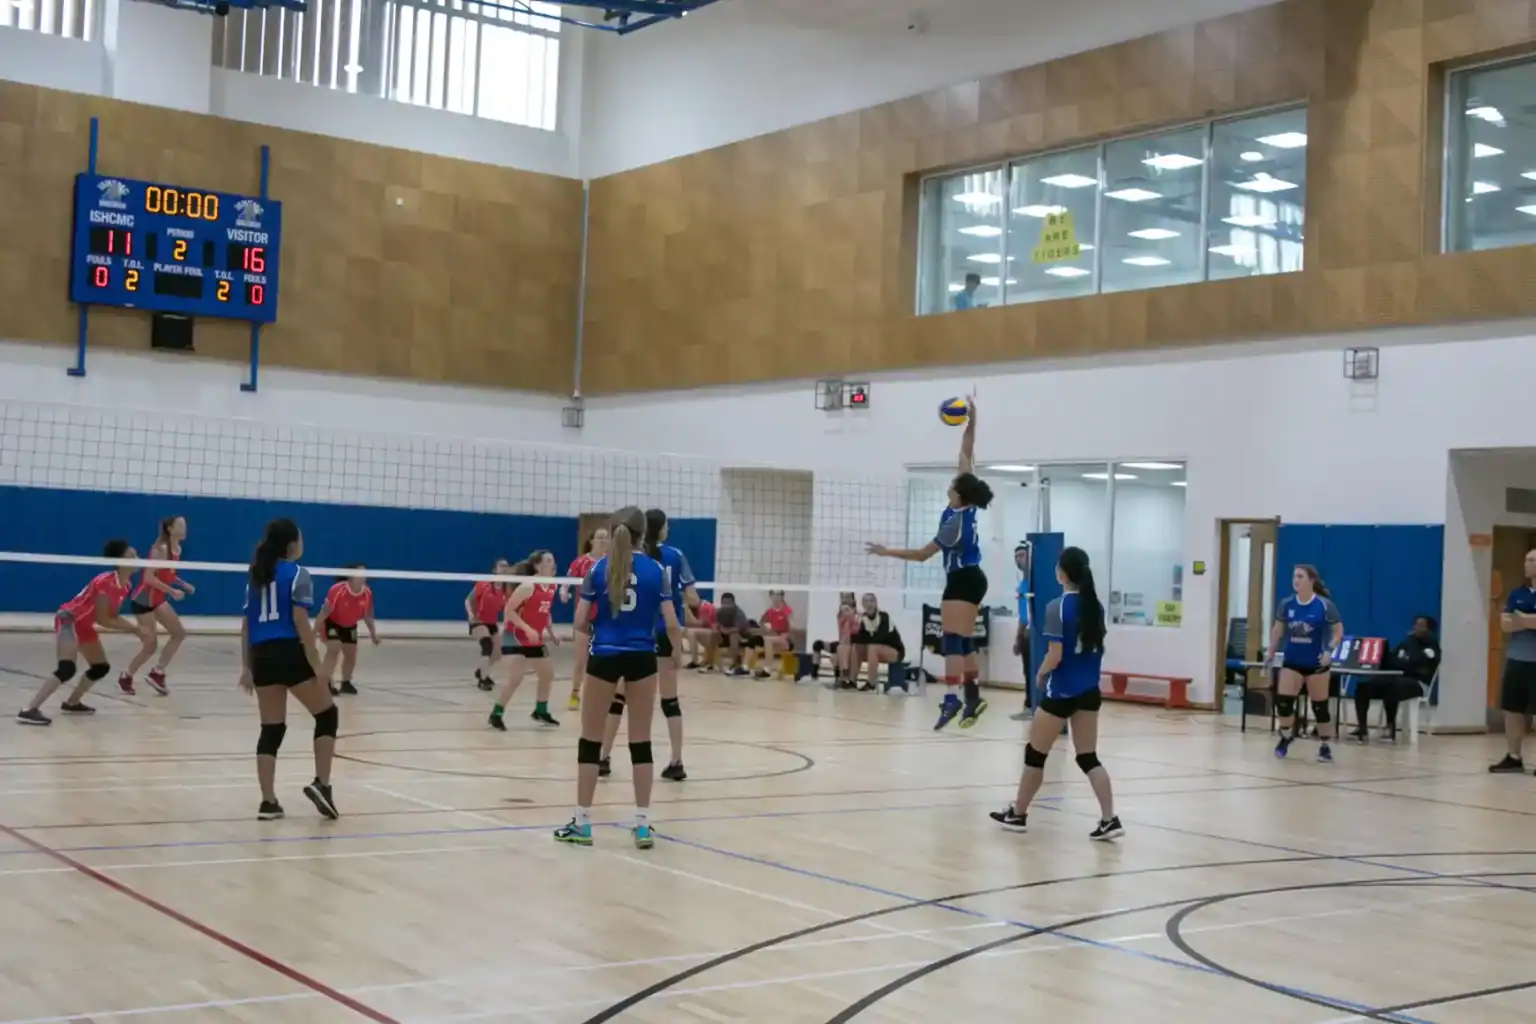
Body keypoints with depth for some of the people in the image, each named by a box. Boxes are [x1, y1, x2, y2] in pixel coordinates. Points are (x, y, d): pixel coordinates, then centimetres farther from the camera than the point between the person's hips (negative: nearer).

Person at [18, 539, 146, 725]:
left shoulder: (124, 586, 1)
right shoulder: (105, 582, -26)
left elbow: (112, 617, 11)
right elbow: (102, 619, -24)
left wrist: (135, 629, -1)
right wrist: (133, 628, -18)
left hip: (84, 625, 10)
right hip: (69, 620, -10)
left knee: (101, 667, 15)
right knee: (67, 669, -26)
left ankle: (71, 703, 32)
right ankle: (28, 710, -29)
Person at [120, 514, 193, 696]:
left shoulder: (177, 549, 5)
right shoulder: (161, 548, -22)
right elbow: (149, 577, -28)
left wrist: (184, 585, 1)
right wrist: (171, 591, -29)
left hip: (157, 599, 9)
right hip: (144, 599, -9)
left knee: (179, 633, 5)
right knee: (150, 645, -4)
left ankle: (157, 673, 10)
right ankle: (125, 677, 14)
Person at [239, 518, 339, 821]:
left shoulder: (256, 576, 16)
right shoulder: (297, 574, -4)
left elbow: (246, 625, 15)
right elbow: (301, 623, -12)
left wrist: (246, 666, 18)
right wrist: (316, 665, -11)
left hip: (263, 657, 6)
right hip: (290, 654, -6)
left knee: (271, 730, 10)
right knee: (327, 715, 11)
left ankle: (268, 801, 5)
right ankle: (321, 783, -1)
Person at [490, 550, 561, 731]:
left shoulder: (551, 587, 3)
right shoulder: (528, 586, -21)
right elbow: (509, 610, -21)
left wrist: (551, 634, 14)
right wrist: (527, 629, -28)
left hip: (535, 639, 9)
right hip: (515, 637, -9)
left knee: (547, 674, 15)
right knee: (515, 678, -19)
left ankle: (540, 712, 33)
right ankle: (496, 715, -8)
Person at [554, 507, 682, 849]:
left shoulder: (598, 568, -1)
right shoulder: (655, 569, -1)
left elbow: (580, 619, -1)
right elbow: (670, 622, -3)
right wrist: (678, 652, 14)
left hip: (604, 657, 0)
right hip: (641, 659, 1)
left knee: (591, 740, 8)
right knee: (641, 741, 7)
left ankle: (582, 822, 10)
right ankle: (643, 824, 7)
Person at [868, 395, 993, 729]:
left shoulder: (955, 523, -21)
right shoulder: (968, 507, -2)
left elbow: (922, 554, -14)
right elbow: (966, 457, 4)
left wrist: (887, 551, -7)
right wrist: (971, 422, 2)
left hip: (961, 581, -9)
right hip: (972, 579, 9)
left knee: (952, 640, -16)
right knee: (965, 640, 12)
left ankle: (951, 699, -27)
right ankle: (973, 697, 12)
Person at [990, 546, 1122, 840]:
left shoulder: (1057, 607, -15)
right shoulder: (1096, 606, 4)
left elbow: (1055, 656, -18)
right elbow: (1097, 647, 12)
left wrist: (1040, 674, -1)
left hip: (1061, 692, -6)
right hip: (1089, 691, 6)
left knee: (1035, 753, 10)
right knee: (1089, 757, 9)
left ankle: (1018, 814, 23)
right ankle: (1109, 819, -2)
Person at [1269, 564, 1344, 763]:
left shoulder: (1324, 605, -11)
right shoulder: (1286, 604, -1)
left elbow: (1338, 631, -6)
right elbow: (1277, 631, 10)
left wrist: (1329, 651, -19)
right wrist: (1270, 654, 8)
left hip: (1316, 663, -3)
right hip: (1291, 661, 3)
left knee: (1320, 706, 4)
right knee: (1283, 700, -8)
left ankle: (1325, 746, 18)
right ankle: (1286, 736, 17)